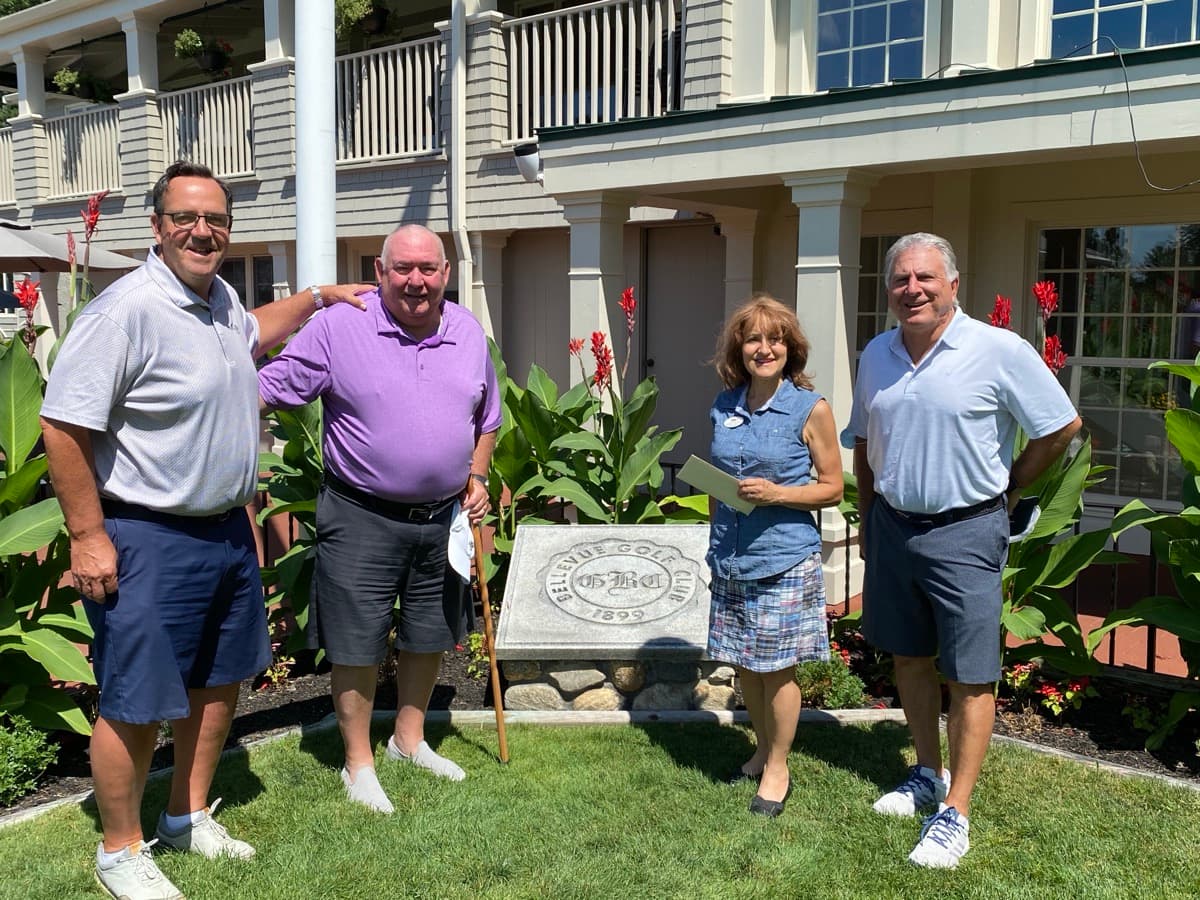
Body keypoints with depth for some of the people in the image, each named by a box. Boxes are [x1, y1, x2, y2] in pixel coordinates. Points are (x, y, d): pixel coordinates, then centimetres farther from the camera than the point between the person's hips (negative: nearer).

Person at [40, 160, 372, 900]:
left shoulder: (220, 297, 7)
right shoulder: (127, 310, -20)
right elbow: (64, 426, -20)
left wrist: (318, 297, 29)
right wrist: (88, 537, -19)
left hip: (228, 531, 9)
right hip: (149, 540, -9)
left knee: (219, 682, 19)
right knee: (136, 703, 2)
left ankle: (190, 818, 38)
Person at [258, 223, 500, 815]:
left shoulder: (469, 333, 5)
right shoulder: (339, 327, -10)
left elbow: (487, 418, 17)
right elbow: (269, 388, -8)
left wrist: (477, 476, 6)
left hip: (442, 519, 5)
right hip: (361, 518, -4)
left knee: (429, 637, 17)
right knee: (357, 644, 3)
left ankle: (409, 739, 39)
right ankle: (358, 763, 22)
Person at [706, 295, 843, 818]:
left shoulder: (811, 410, -8)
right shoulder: (724, 408, 5)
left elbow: (832, 487, -4)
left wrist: (776, 493, -19)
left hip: (785, 561, -5)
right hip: (732, 559, 5)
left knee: (776, 669, 4)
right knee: (744, 666, 14)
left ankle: (777, 769, 23)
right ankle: (762, 751, 35)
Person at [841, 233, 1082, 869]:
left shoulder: (999, 350, -12)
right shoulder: (876, 355, 6)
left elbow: (1062, 426, -4)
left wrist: (1007, 490, 1)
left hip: (964, 531, -5)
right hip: (891, 525, 6)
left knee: (969, 675, 0)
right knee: (909, 658, 16)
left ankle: (955, 813, 10)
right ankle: (928, 775, 34)